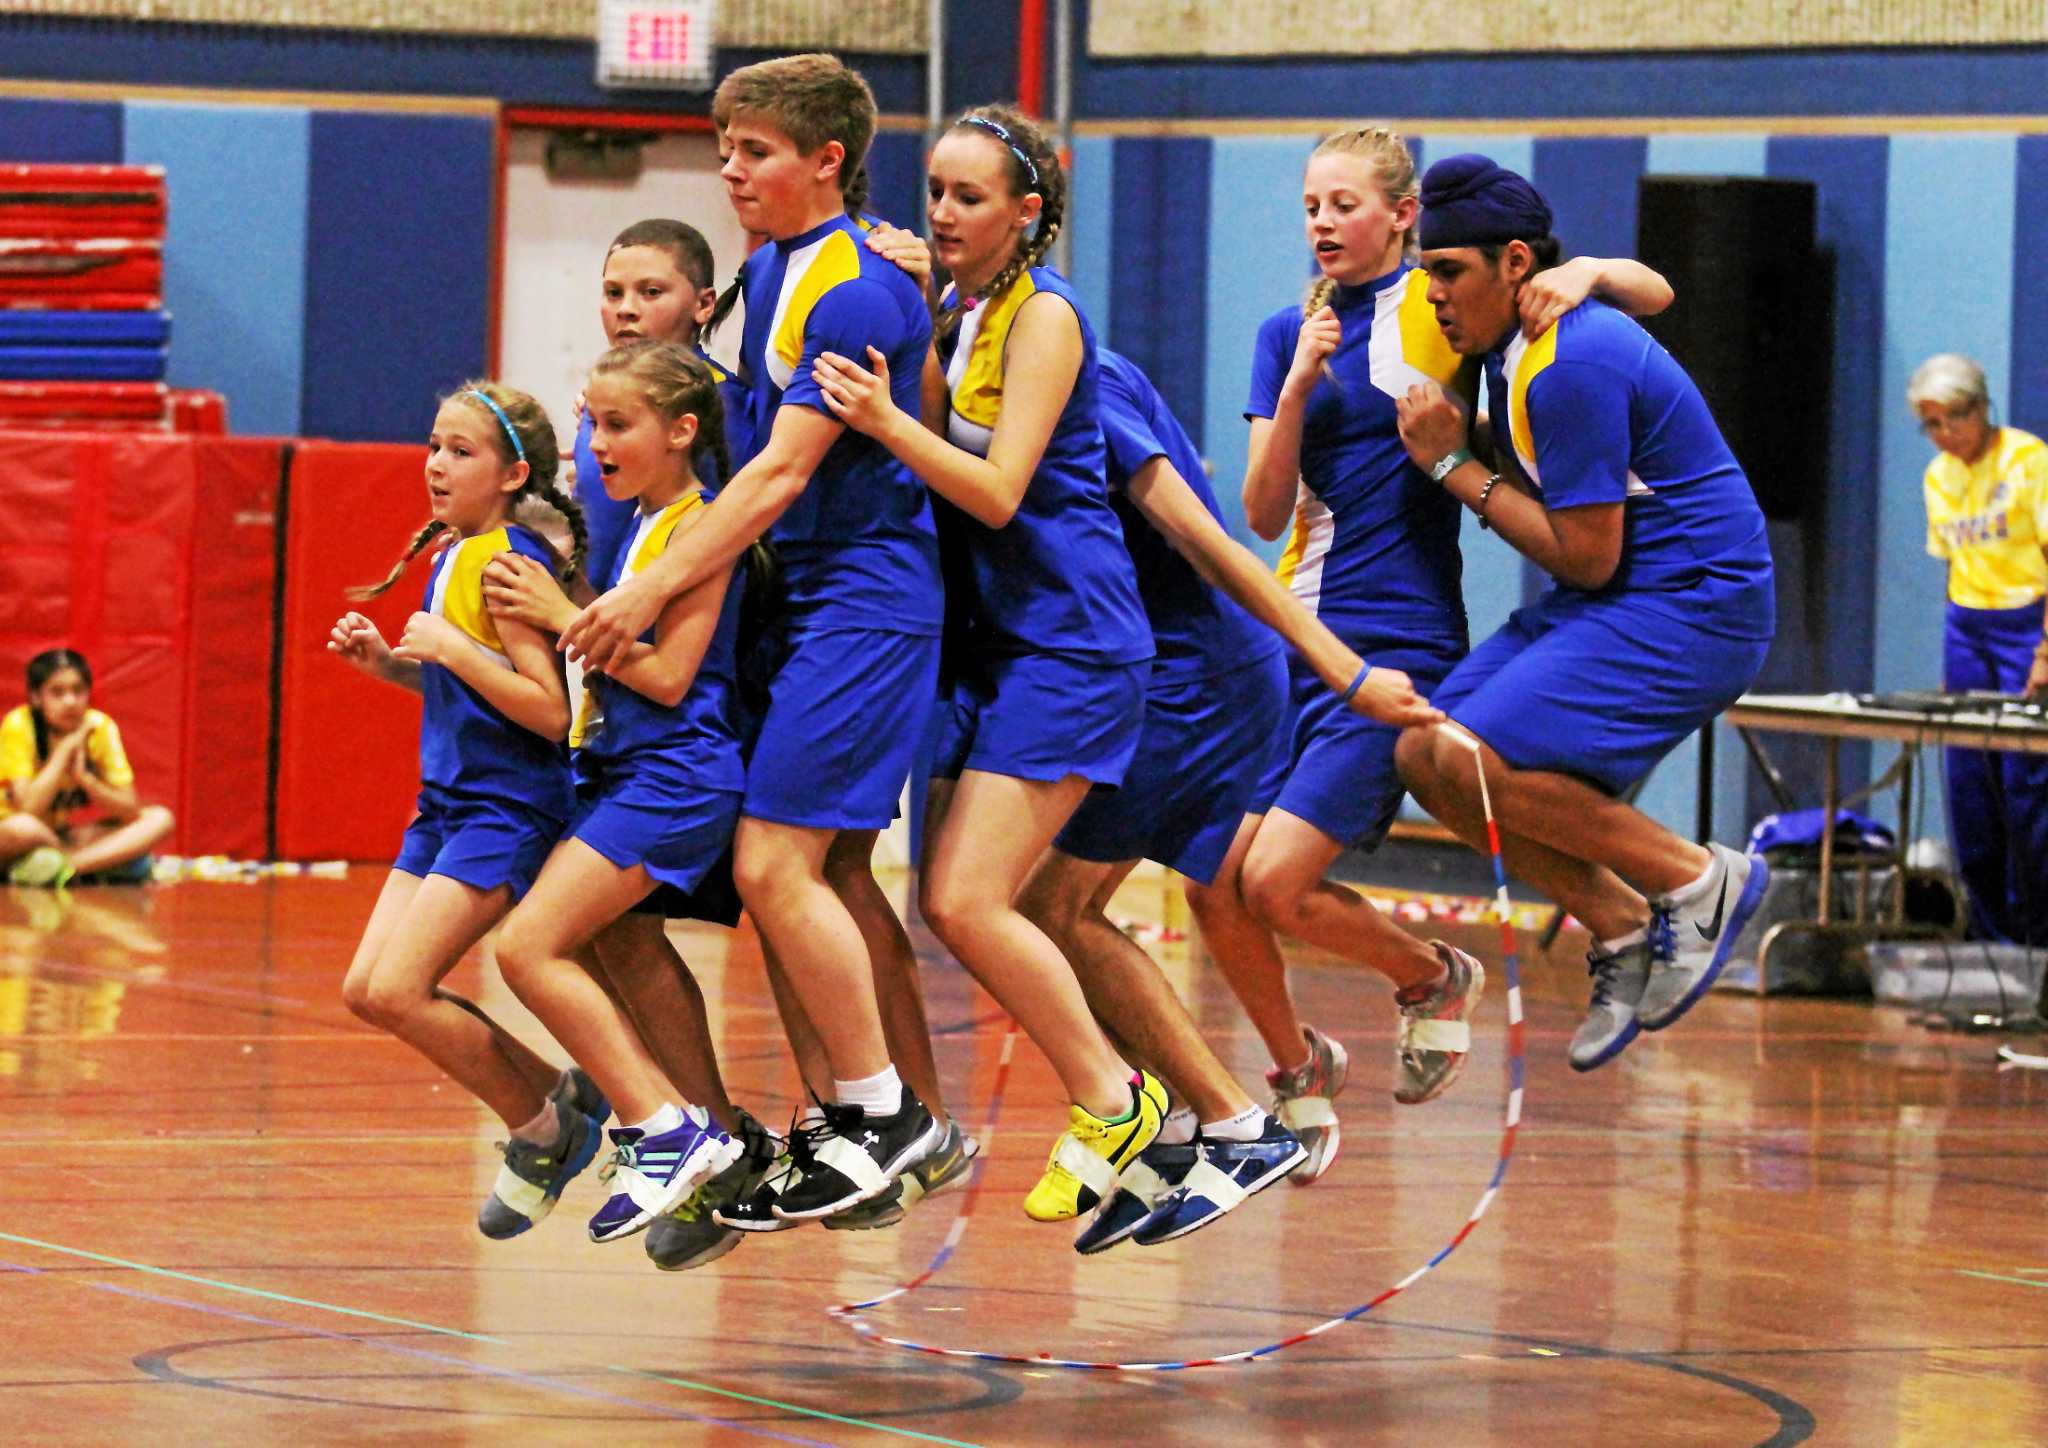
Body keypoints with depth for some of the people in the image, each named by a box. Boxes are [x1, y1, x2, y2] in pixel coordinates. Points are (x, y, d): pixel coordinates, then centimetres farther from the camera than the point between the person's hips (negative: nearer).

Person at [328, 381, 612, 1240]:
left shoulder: (508, 564, -15)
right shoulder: (449, 555, 12)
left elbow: (549, 711, -21)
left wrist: (451, 648, -21)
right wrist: (386, 661, 10)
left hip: (507, 812, -9)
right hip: (448, 806, 10)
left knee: (396, 990, -15)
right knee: (367, 990, 3)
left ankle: (541, 1120, 3)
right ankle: (557, 1102, 14)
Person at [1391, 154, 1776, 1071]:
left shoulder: (1571, 365, -20)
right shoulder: (1519, 347, 11)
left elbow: (1585, 556, -20)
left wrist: (1453, 466, -12)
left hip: (1691, 607, -10)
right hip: (1625, 600, 10)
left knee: (1477, 759, -23)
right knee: (1423, 757, 0)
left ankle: (1699, 883, -10)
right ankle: (1622, 929, 4)